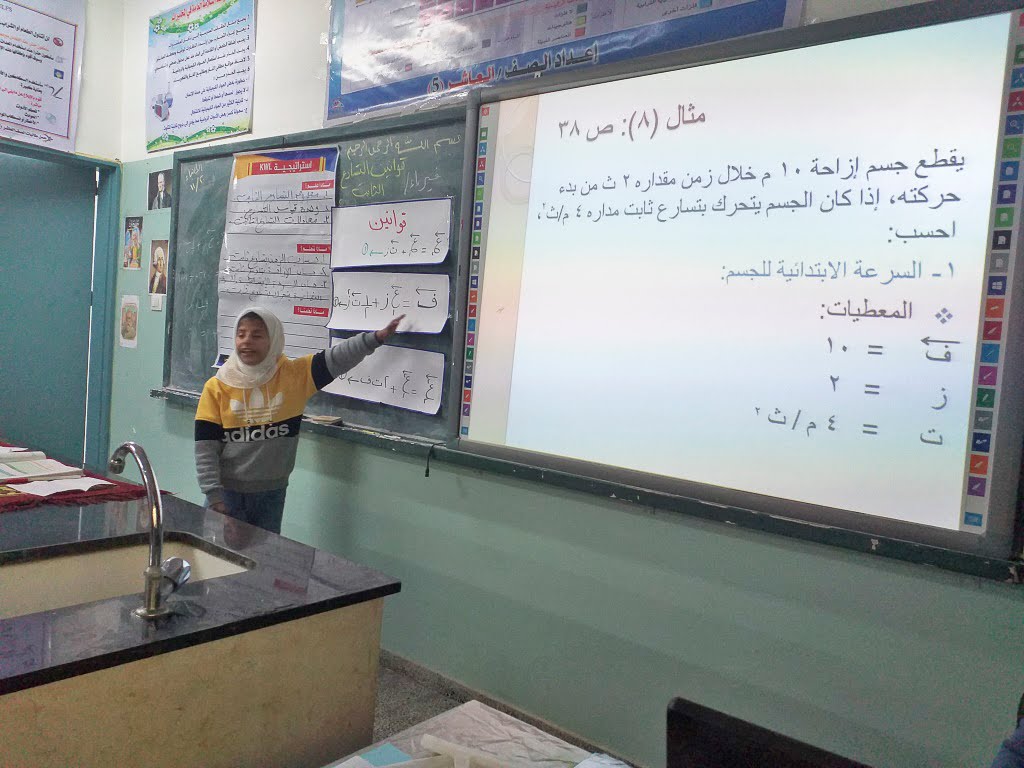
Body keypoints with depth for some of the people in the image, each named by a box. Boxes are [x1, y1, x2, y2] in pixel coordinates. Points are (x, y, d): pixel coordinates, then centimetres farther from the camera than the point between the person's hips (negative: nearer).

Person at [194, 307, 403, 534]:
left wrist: (375, 337, -30)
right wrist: (213, 495, -11)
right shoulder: (216, 387, -6)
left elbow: (336, 359, -17)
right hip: (227, 491, -1)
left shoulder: (293, 375, -5)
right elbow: (206, 448, -6)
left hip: (272, 492, 1)